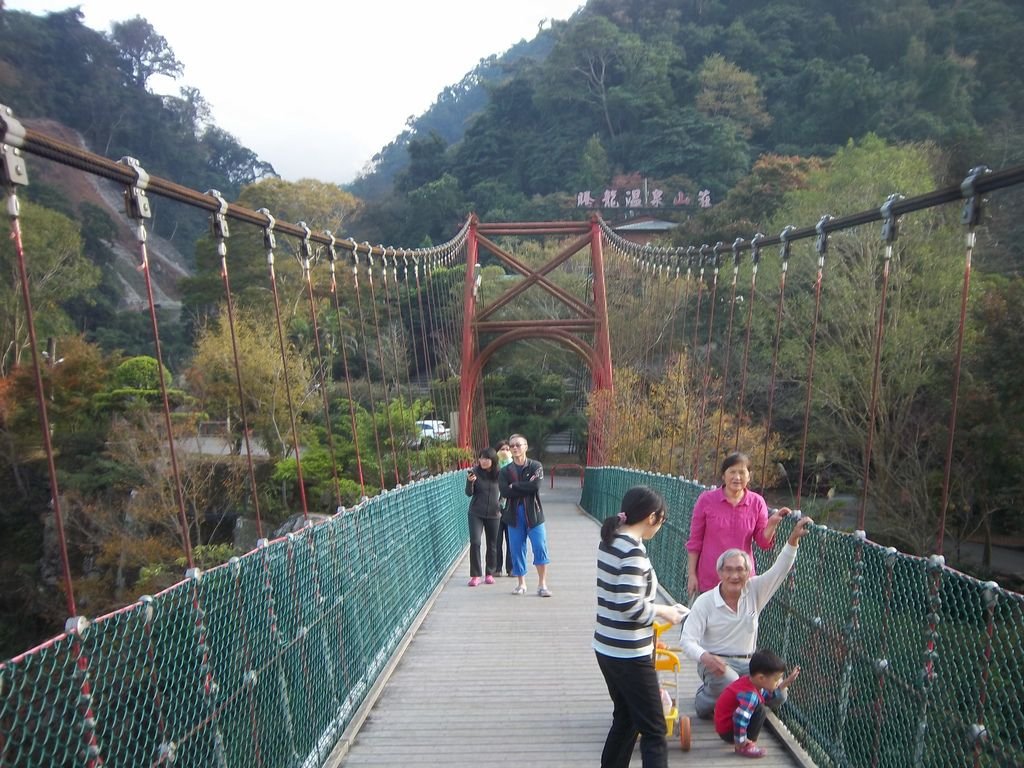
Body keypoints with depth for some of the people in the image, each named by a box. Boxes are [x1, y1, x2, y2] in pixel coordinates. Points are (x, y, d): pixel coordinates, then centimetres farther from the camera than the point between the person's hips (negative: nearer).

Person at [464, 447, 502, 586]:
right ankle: (475, 575, -2)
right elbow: (469, 493, -10)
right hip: (476, 513, -2)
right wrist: (470, 481, -27)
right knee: (475, 542, -11)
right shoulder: (475, 472, -10)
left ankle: (489, 574, 23)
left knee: (492, 545, 9)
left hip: (493, 514, 2)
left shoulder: (498, 474, -5)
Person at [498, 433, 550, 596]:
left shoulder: (535, 466, 0)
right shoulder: (505, 471, 6)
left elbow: (536, 486, -17)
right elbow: (504, 492, -11)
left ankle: (542, 584, 2)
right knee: (517, 549, 7)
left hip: (533, 513, -2)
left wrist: (515, 486, -10)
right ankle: (521, 584, 22)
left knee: (540, 547, -8)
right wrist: (526, 489, -14)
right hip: (514, 514, 2)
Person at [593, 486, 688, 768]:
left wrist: (652, 609, 13)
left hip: (606, 648, 9)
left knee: (625, 719, 23)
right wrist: (663, 611, -11)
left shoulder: (609, 541, 7)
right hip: (629, 654, -9)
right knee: (653, 731, 2)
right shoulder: (633, 549, -20)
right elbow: (629, 604, -25)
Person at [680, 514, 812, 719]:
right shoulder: (704, 602, -11)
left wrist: (793, 539, -25)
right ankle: (705, 697, 0)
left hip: (747, 662, 5)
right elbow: (688, 640, -15)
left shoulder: (754, 591, -1)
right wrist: (705, 657, -36)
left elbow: (779, 570, -11)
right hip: (715, 662, -5)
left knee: (777, 695, -19)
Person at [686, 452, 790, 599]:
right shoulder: (706, 499, -5)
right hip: (707, 580, -1)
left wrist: (773, 523, -15)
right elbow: (695, 541, 0)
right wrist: (691, 574, -2)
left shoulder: (757, 502, -1)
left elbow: (764, 543, 3)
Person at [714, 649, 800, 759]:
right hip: (728, 732, -10)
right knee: (759, 710, -21)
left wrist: (787, 682, 12)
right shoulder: (749, 695, -31)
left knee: (761, 701, 17)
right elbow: (740, 719, -39)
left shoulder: (749, 681, -2)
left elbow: (767, 695, 17)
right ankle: (745, 748, -12)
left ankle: (747, 743, 19)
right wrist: (741, 742, -25)